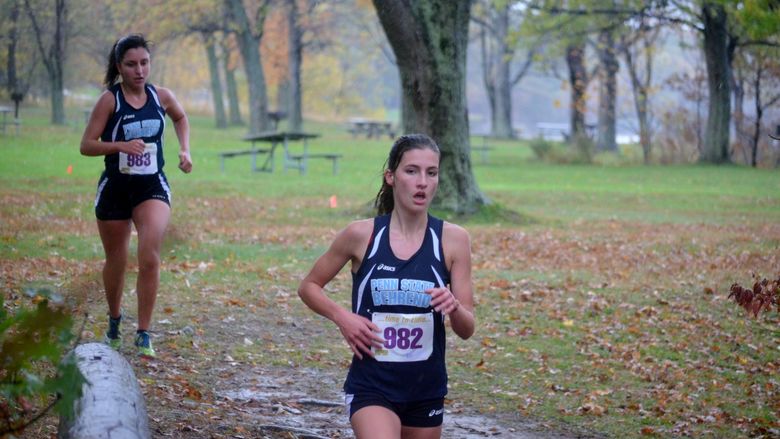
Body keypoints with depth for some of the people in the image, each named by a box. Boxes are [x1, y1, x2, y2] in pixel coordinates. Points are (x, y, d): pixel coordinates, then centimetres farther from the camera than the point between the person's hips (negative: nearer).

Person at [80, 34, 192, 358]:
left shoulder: (161, 97, -1)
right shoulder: (109, 100, -10)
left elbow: (180, 118, 22)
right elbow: (86, 145, -12)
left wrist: (184, 150, 8)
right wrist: (122, 145, -26)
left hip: (152, 186, 1)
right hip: (115, 188, -1)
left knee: (150, 257, -19)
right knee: (116, 261, 14)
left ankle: (144, 334, -12)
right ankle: (114, 320, 40)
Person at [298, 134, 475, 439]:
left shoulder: (453, 239, -3)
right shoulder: (361, 235, -6)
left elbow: (466, 330, -1)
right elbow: (309, 287, 7)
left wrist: (454, 307, -23)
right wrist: (342, 317, -11)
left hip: (426, 388, 3)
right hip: (371, 387, -3)